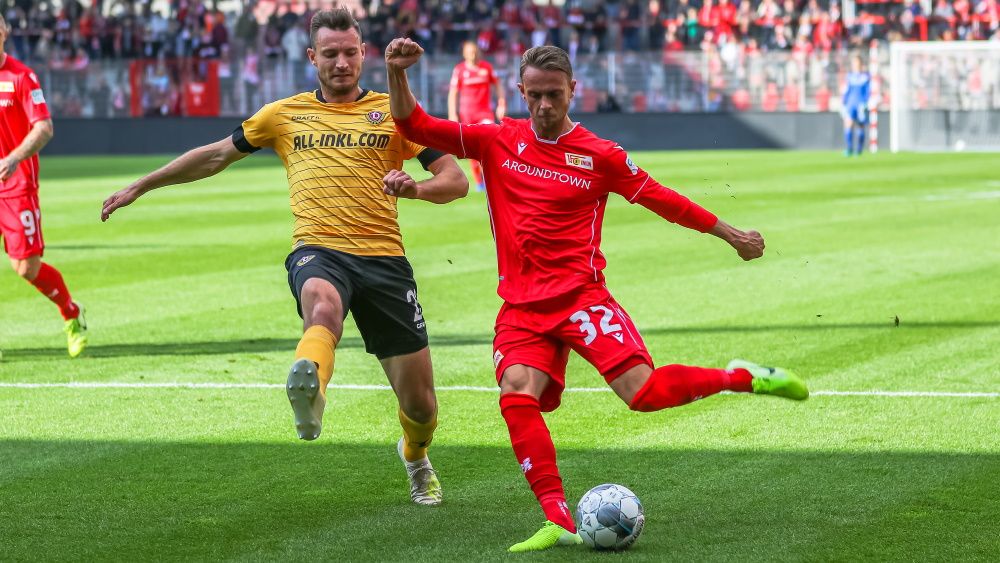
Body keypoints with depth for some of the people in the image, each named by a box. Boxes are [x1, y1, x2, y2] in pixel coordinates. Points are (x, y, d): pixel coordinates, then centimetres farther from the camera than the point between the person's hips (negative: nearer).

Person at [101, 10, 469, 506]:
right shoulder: (285, 114, 17)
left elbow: (456, 180, 8)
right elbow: (217, 155, 27)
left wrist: (415, 187, -15)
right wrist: (140, 187, 29)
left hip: (384, 257, 1)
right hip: (318, 250, -1)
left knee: (419, 403, 5)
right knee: (323, 305, -41)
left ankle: (415, 457, 40)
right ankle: (309, 393, -72)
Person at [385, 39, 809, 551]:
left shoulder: (599, 156, 2)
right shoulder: (498, 141, 7)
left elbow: (660, 198, 11)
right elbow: (416, 127, 6)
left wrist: (729, 233, 17)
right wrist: (398, 75, -10)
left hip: (580, 296, -2)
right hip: (521, 306, 2)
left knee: (643, 392, -19)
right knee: (517, 395, -23)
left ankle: (741, 378, 8)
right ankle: (559, 521, -23)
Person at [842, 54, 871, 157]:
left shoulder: (866, 76, -1)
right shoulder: (850, 76, 8)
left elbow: (868, 92, -2)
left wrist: (864, 103, -12)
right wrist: (843, 103, 11)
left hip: (861, 105, -2)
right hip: (851, 104, 2)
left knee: (860, 128, 4)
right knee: (848, 125, -17)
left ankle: (858, 151, 17)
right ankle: (849, 149, -18)